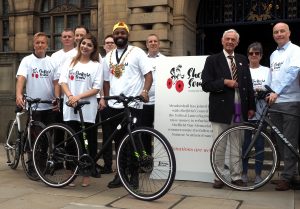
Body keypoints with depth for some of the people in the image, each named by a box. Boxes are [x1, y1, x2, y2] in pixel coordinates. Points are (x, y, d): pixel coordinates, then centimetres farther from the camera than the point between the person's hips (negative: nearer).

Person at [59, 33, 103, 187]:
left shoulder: (96, 65, 3)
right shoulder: (70, 62, 12)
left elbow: (96, 89, -3)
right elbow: (63, 82, 4)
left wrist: (78, 97, -14)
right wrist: (70, 96, -14)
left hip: (88, 109, -2)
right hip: (70, 107, 2)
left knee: (90, 141, 4)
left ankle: (87, 174, 16)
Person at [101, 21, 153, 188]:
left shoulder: (137, 52, 0)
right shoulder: (109, 56, 16)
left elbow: (148, 75, -7)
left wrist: (145, 91, -23)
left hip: (132, 105, -5)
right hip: (114, 106, 5)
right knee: (118, 141, 12)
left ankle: (134, 176, 13)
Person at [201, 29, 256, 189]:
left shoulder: (242, 60, 14)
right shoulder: (212, 60, 3)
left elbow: (249, 84, 13)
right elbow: (206, 85, -4)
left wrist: (251, 106, 9)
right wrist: (224, 82, -15)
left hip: (239, 109, 3)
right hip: (221, 109, -3)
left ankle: (236, 176, 20)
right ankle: (219, 177, 12)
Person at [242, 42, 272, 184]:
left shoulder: (266, 71, 11)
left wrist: (262, 90, -12)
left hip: (260, 113, 1)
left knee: (259, 144, 4)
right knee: (245, 143, 3)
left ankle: (258, 174, 14)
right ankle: (244, 172, 14)